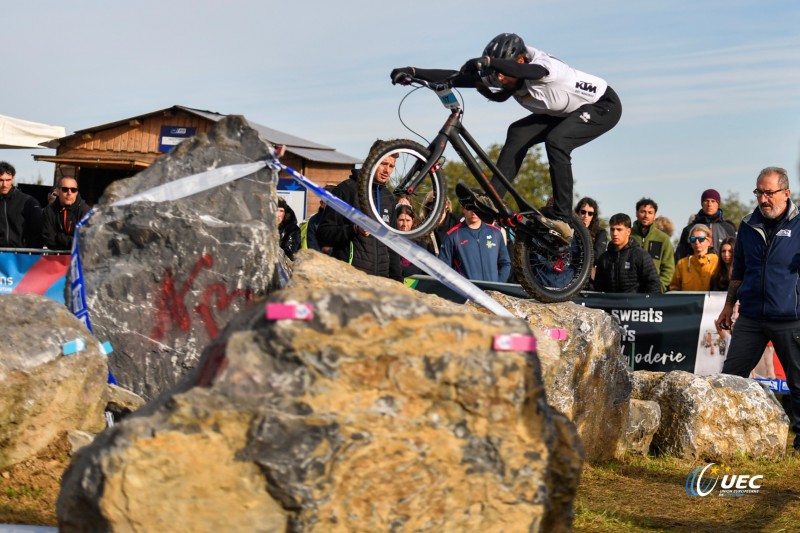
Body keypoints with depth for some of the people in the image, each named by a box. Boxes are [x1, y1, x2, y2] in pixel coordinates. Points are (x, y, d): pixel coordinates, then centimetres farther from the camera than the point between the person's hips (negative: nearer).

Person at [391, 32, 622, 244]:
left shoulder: (544, 65, -34)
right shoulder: (503, 80, -13)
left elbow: (534, 70, -59)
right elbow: (460, 77, -18)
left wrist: (487, 61, -71)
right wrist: (414, 72, -27)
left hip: (603, 105, -8)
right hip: (565, 113, 8)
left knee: (556, 141, -31)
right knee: (518, 133, -13)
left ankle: (562, 219, -27)